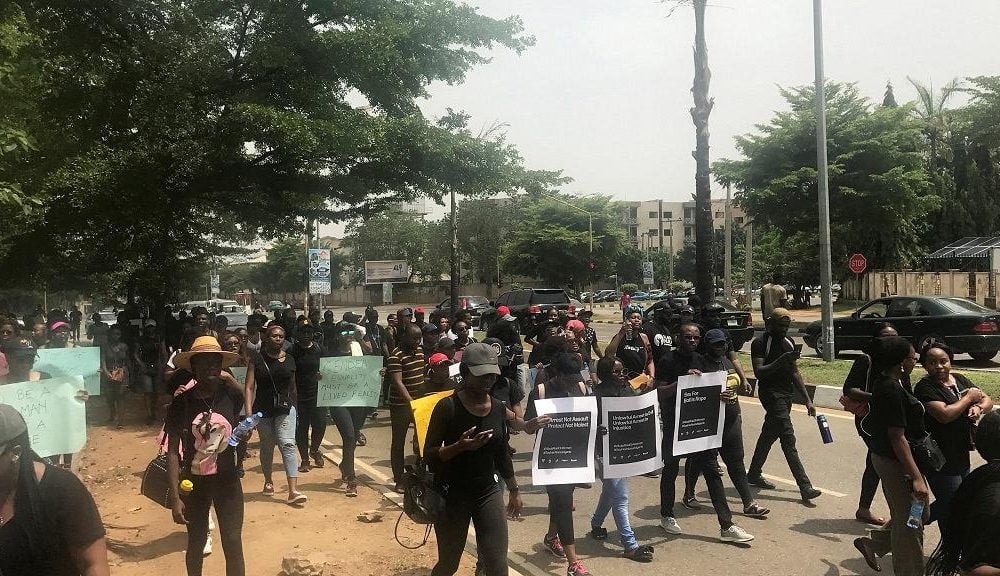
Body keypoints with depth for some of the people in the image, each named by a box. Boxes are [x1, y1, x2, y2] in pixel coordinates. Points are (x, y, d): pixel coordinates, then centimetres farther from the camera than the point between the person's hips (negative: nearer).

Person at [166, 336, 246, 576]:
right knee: (196, 542, 17)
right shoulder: (180, 403, -11)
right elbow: (173, 451, -10)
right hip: (194, 483, 0)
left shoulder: (232, 395, -8)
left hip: (227, 480, 0)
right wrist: (174, 496, -13)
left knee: (233, 544, 1)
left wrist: (244, 432, -3)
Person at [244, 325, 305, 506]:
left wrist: (294, 407, 19)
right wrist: (248, 413, -14)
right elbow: (249, 387, -6)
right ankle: (268, 482, 38)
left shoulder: (289, 359, 4)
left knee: (287, 445, -12)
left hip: (285, 409, 0)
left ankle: (293, 491, -18)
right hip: (263, 409, 0)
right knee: (267, 447, 14)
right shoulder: (257, 359, -3)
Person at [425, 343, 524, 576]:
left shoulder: (498, 408, 0)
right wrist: (460, 446, -29)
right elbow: (429, 454, -13)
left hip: (489, 492, 3)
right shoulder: (448, 407, -15)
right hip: (452, 495, -3)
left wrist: (514, 490, 18)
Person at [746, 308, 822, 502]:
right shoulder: (760, 344, -10)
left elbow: (795, 373, 16)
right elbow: (759, 372, -19)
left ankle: (754, 474, 30)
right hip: (771, 393, -8)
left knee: (768, 435, 17)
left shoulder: (788, 342, 13)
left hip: (786, 394, 8)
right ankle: (805, 487, -13)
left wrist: (808, 400, 12)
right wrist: (781, 361, -30)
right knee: (788, 440, -12)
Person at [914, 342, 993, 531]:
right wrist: (969, 397, -13)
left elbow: (988, 401, 10)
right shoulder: (925, 387, -15)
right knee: (953, 507, -1)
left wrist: (979, 408, -13)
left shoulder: (959, 379, 8)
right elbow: (945, 415, -26)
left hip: (960, 455, 8)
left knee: (946, 503, 17)